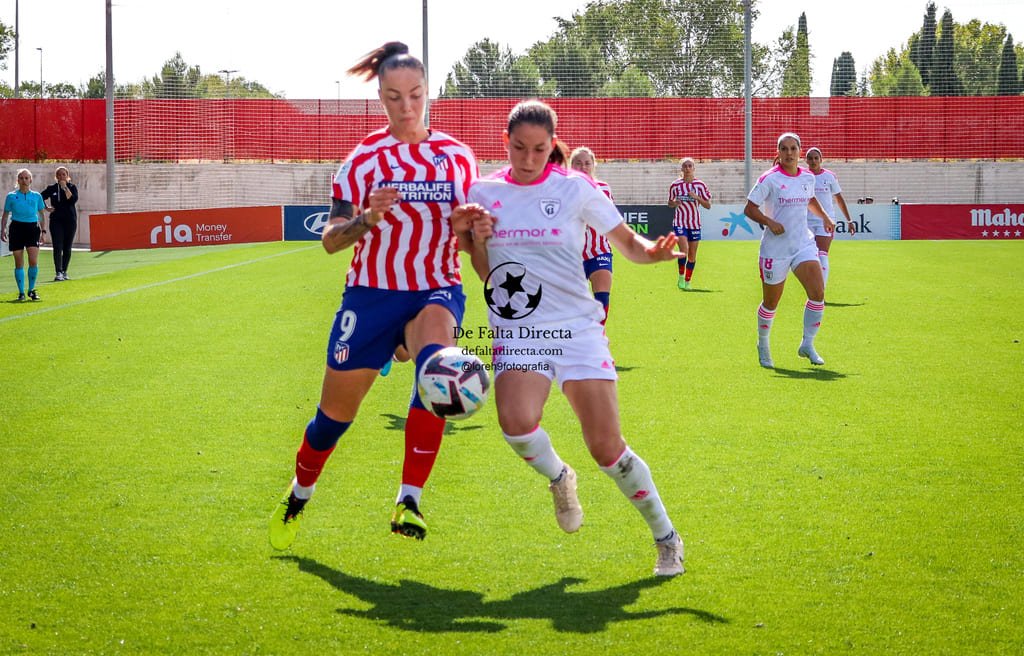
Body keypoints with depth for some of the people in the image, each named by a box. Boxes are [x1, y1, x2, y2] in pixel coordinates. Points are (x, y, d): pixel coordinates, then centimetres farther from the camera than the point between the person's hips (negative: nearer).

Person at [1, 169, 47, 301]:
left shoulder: (37, 196, 6)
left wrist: (43, 231, 7)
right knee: (19, 264, 0)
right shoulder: (11, 196, 4)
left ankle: (31, 290, 4)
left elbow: (42, 215, 13)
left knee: (33, 261, -12)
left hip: (32, 228, 0)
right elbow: (6, 215, 10)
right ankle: (21, 292, 9)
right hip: (16, 228, 0)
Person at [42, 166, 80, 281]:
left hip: (70, 220, 0)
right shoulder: (52, 188, 6)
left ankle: (64, 271, 16)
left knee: (67, 248, 5)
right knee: (57, 247, -11)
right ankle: (59, 273, -18)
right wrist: (46, 208, 2)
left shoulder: (72, 187, 4)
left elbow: (73, 199, -14)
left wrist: (65, 187, -14)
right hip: (56, 220, 0)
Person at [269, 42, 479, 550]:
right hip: (372, 295, 0)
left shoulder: (457, 157, 5)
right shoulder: (365, 159, 0)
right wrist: (368, 217, -25)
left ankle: (409, 502, -32)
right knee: (336, 413, 7)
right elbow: (330, 240, -5)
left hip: (436, 290, 0)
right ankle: (296, 498, 38)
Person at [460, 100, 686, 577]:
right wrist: (478, 240, -7)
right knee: (516, 422, -27)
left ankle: (666, 538, 13)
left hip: (577, 329, -1)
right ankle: (558, 477, 7)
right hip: (517, 334, 2)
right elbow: (485, 275, 13)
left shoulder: (576, 188, -1)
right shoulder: (483, 193, 6)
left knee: (606, 447, -8)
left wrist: (653, 251, -17)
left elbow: (627, 243, 5)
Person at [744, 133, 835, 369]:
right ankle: (763, 345, 31)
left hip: (804, 244, 4)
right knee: (771, 303, 7)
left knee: (818, 292, -15)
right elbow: (749, 208, -9)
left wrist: (825, 217, 17)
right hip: (775, 249, -4)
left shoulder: (808, 178, 7)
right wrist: (769, 222, -23)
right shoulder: (769, 179, -10)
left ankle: (807, 345, -1)